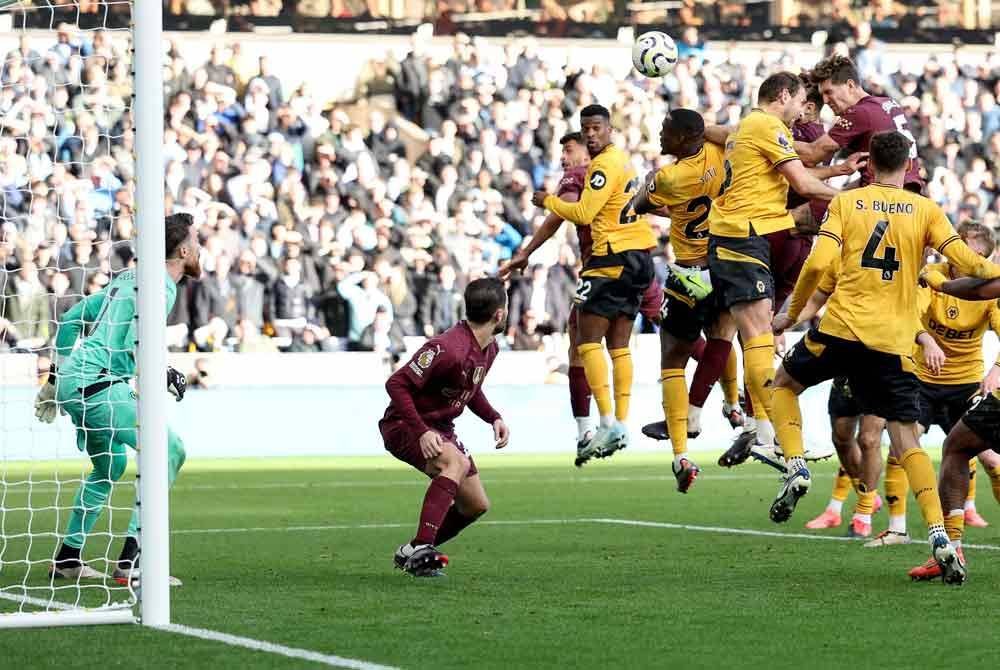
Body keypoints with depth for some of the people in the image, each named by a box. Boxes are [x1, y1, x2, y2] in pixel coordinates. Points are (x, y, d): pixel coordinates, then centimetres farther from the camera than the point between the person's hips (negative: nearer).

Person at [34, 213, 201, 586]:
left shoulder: (128, 278, 22)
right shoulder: (161, 288, -8)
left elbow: (70, 321, 26)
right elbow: (133, 347, -21)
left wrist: (55, 381, 32)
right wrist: (164, 376, -5)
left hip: (71, 379, 10)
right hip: (96, 384, -10)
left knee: (111, 465, 27)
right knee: (168, 450, -13)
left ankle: (67, 559, 33)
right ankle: (132, 562, -19)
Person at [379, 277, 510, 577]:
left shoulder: (489, 348, 2)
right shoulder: (449, 349, -28)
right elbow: (396, 384, -28)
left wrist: (494, 418, 2)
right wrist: (422, 432, -35)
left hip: (440, 428, 9)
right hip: (404, 426, -9)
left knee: (477, 505, 8)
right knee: (457, 462, -37)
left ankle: (411, 553, 25)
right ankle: (421, 549, -39)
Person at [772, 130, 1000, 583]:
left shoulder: (846, 202, 4)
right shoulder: (925, 210, 6)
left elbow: (818, 263, -6)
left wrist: (792, 313, 7)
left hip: (841, 327, -1)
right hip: (893, 343, 1)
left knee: (784, 382, 27)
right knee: (906, 442, 2)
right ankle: (938, 533, -14)